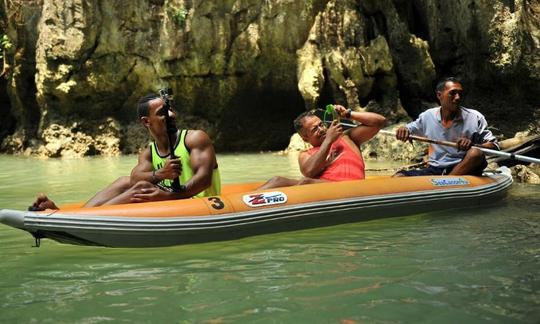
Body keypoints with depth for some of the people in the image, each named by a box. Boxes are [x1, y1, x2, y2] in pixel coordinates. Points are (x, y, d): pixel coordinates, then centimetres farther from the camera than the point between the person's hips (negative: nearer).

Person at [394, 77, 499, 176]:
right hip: (434, 170, 2)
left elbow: (494, 146, -3)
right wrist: (404, 130, -5)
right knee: (398, 177, -20)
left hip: (463, 170, -2)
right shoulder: (428, 116, 5)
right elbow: (410, 128, 21)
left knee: (476, 154, -35)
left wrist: (472, 145, -24)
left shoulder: (475, 118, -2)